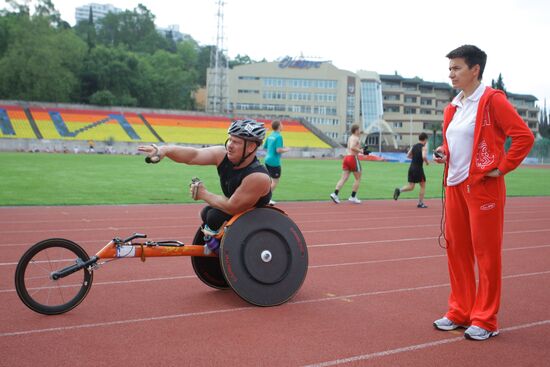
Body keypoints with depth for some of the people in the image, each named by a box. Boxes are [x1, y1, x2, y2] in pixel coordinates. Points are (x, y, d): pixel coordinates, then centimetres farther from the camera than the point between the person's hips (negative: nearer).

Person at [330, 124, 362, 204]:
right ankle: (353, 197, 4)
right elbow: (352, 147, -26)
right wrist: (360, 151, -14)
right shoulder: (355, 138, -9)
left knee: (344, 178, 2)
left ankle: (335, 194, -14)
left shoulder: (350, 138, 20)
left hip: (346, 157, 8)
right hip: (353, 158, -8)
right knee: (358, 178, 5)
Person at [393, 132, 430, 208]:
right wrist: (427, 162, -6)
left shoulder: (414, 146, 11)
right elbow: (424, 156, -25)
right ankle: (420, 203, 12)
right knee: (423, 185, 10)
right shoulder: (423, 147, -9)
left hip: (411, 167, 6)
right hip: (418, 168, -6)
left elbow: (408, 155, 16)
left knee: (410, 186, 9)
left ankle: (399, 190, -16)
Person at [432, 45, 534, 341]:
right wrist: (443, 153, 5)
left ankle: (485, 320, 10)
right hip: (454, 186, 8)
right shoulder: (452, 107, 13)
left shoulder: (492, 100, -10)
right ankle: (460, 312, 23)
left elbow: (524, 136, -15)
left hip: (483, 186, -8)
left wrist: (501, 169, -14)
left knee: (486, 252, 0)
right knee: (457, 249, 11)